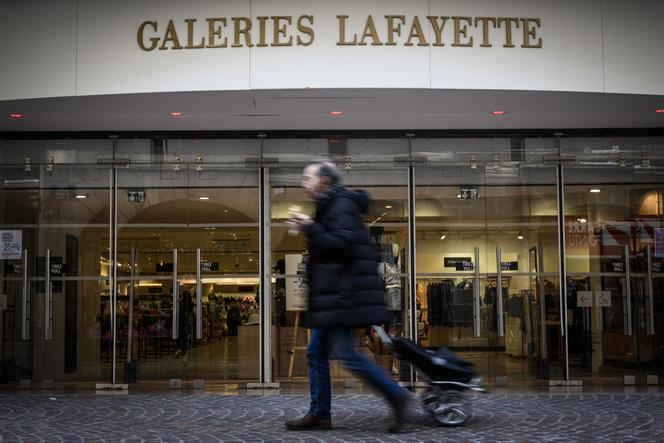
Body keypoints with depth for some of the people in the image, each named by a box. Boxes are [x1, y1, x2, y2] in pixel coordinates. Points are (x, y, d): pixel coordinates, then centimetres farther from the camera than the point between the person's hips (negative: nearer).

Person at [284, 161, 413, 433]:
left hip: (341, 296, -11)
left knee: (347, 355, -11)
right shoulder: (330, 207, 21)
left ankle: (397, 396, -2)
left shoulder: (342, 207, -11)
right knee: (316, 353, 9)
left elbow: (342, 245, -23)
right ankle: (319, 414, 14)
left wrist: (311, 229, -20)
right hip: (330, 298, 11)